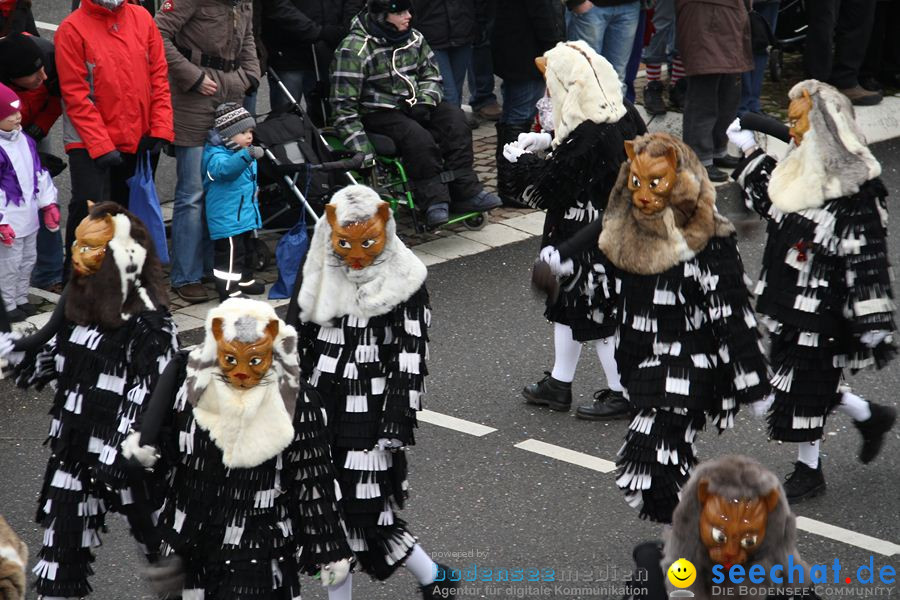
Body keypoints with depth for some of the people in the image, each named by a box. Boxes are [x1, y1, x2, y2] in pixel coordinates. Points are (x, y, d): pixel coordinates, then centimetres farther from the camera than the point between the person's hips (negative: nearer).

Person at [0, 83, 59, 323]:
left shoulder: (25, 140, 5)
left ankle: (21, 299, 32)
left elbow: (39, 173, 13)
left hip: (29, 216, 8)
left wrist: (48, 203, 12)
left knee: (28, 260, 19)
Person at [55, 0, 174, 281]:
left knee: (128, 210, 14)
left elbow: (159, 76, 4)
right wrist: (101, 146, -17)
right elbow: (76, 95, -13)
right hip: (90, 144, -5)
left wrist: (160, 130, -4)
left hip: (139, 142, 5)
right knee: (90, 207, -12)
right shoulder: (72, 29, -10)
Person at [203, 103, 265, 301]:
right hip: (227, 219, -10)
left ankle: (245, 280, 42)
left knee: (247, 249, 24)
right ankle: (228, 291, -3)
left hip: (245, 216, 10)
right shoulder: (217, 156, -22)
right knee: (231, 254, -9)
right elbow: (225, 168, -47)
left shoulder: (243, 154, 10)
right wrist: (246, 155, -61)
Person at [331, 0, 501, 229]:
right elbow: (345, 106, -18)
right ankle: (433, 200, -22)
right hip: (378, 114, -6)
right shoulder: (355, 49, -17)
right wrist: (362, 153, -23)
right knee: (418, 137, -32)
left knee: (454, 118, -17)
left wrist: (424, 102, -7)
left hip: (412, 107, 6)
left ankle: (465, 191, -18)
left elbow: (431, 75, 16)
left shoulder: (414, 39, 4)